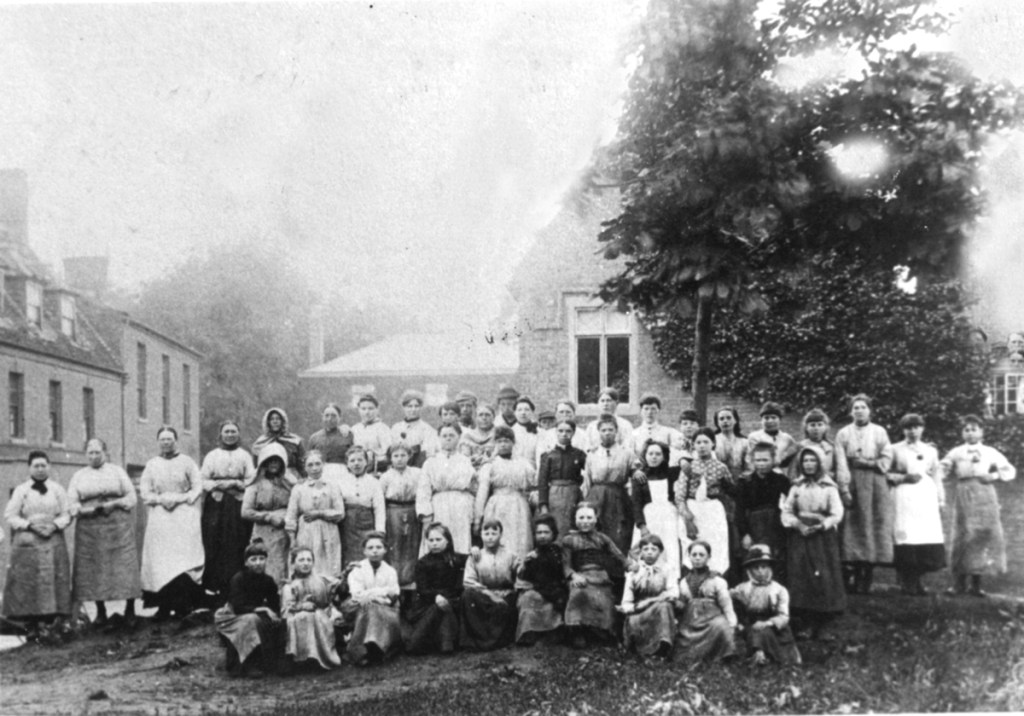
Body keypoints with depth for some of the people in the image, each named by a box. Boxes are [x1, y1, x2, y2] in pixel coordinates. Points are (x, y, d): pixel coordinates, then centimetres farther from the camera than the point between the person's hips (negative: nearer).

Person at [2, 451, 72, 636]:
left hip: (53, 543, 2)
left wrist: (55, 525, -10)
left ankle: (51, 622, 1)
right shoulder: (20, 490, 6)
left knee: (53, 583, -4)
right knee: (28, 585, -6)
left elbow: (66, 514, 9)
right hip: (27, 544, -1)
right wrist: (30, 525, -11)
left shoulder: (58, 490, 11)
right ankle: (31, 626, -4)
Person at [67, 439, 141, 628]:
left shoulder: (117, 472, 11)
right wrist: (94, 509, -13)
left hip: (118, 526, -1)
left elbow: (131, 497, 5)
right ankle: (100, 611, 8)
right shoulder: (78, 477, 13)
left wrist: (114, 504, -12)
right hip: (89, 529, 1)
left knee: (125, 567, -7)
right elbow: (72, 505, 4)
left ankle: (130, 611, -1)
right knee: (93, 569, -2)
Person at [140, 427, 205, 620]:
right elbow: (144, 491, 7)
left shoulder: (187, 462, 7)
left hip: (184, 512, -2)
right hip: (159, 516, 2)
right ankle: (164, 606, -8)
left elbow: (197, 488, 1)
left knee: (184, 558, -12)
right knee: (160, 560, -7)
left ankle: (183, 603, -11)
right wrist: (160, 499, -9)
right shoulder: (151, 464, 13)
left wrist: (179, 498, -11)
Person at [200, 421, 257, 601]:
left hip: (239, 506, 0)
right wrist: (218, 485, -9)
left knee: (237, 547, -5)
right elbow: (203, 481, 6)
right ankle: (212, 585, -2)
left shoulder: (245, 455, 12)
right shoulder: (212, 456, 12)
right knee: (214, 545, -5)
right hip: (216, 505, 0)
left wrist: (236, 483, -12)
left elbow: (252, 480, 3)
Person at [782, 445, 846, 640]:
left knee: (824, 579, -7)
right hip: (800, 536, 2)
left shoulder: (828, 487, 1)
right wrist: (798, 525, -10)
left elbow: (837, 514, -3)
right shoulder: (796, 487, 9)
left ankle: (820, 625, 0)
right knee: (801, 579, -3)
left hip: (823, 537, -2)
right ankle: (807, 625, 1)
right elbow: (786, 512, 6)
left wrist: (821, 525, -16)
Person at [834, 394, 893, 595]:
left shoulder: (879, 432, 11)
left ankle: (865, 582, -3)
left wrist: (869, 463, -7)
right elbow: (841, 464, 0)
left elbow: (887, 459, 6)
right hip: (852, 482, -1)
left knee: (875, 524, -5)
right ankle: (851, 577, -7)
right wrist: (844, 489, -9)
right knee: (853, 525, -7)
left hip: (875, 482, 1)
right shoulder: (843, 434, 8)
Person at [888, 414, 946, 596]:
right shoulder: (895, 450, 8)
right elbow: (886, 475, 3)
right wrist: (904, 477, -11)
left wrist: (941, 501, 10)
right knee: (906, 540, -11)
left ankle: (915, 580, 8)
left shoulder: (931, 451, 18)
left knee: (930, 542, -5)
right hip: (904, 497, -3)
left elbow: (937, 477, 17)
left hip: (927, 498, 3)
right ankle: (906, 583, -2)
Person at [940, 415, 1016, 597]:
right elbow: (941, 470, 3)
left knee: (985, 536, -1)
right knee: (964, 536, -6)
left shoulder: (991, 453, 10)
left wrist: (995, 476, -4)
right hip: (964, 497, -1)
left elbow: (1009, 470, 12)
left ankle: (976, 584, 7)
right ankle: (960, 583, 1)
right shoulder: (956, 453, 8)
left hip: (986, 498, 1)